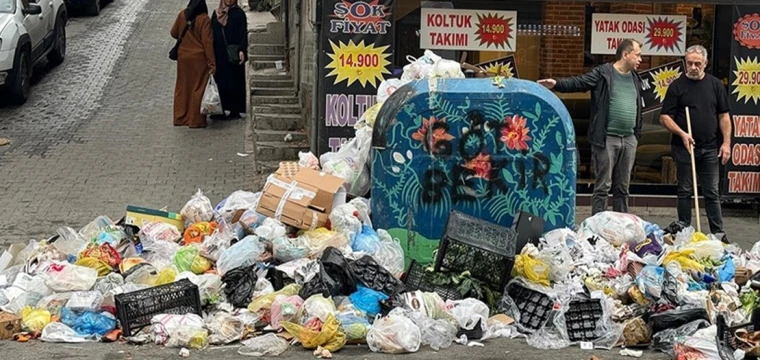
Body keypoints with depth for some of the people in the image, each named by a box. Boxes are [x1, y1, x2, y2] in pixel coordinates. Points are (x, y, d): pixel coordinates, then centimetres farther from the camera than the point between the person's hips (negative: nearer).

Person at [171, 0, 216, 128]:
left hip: (183, 57, 4)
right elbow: (207, 43, -16)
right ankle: (196, 120, 6)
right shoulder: (204, 19, -15)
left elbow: (174, 33, 8)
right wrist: (212, 63, -13)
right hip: (199, 59, -4)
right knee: (198, 88, 4)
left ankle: (180, 118, 18)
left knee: (182, 88, 14)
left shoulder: (182, 15, -4)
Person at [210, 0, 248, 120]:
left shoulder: (238, 13, -3)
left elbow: (243, 33, -9)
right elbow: (212, 33, 14)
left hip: (232, 55, -5)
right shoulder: (216, 13, 11)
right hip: (219, 55, 5)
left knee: (234, 82, -1)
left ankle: (235, 111, 4)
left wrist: (241, 50, -19)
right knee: (220, 82, 5)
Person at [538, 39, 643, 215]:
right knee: (603, 186, -3)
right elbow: (578, 82, -17)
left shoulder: (635, 78, 14)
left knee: (622, 188, 12)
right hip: (606, 139, -6)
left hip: (629, 140, 6)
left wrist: (637, 134, 18)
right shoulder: (603, 73, -6)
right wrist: (557, 84, -34)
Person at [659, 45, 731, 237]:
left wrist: (726, 142, 0)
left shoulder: (715, 85, 7)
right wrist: (682, 134, -15)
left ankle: (718, 233, 7)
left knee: (712, 192, 4)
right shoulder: (677, 86, 0)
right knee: (685, 191, 5)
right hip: (683, 147, -1)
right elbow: (665, 117, -1)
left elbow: (723, 116, 9)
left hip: (710, 149, 1)